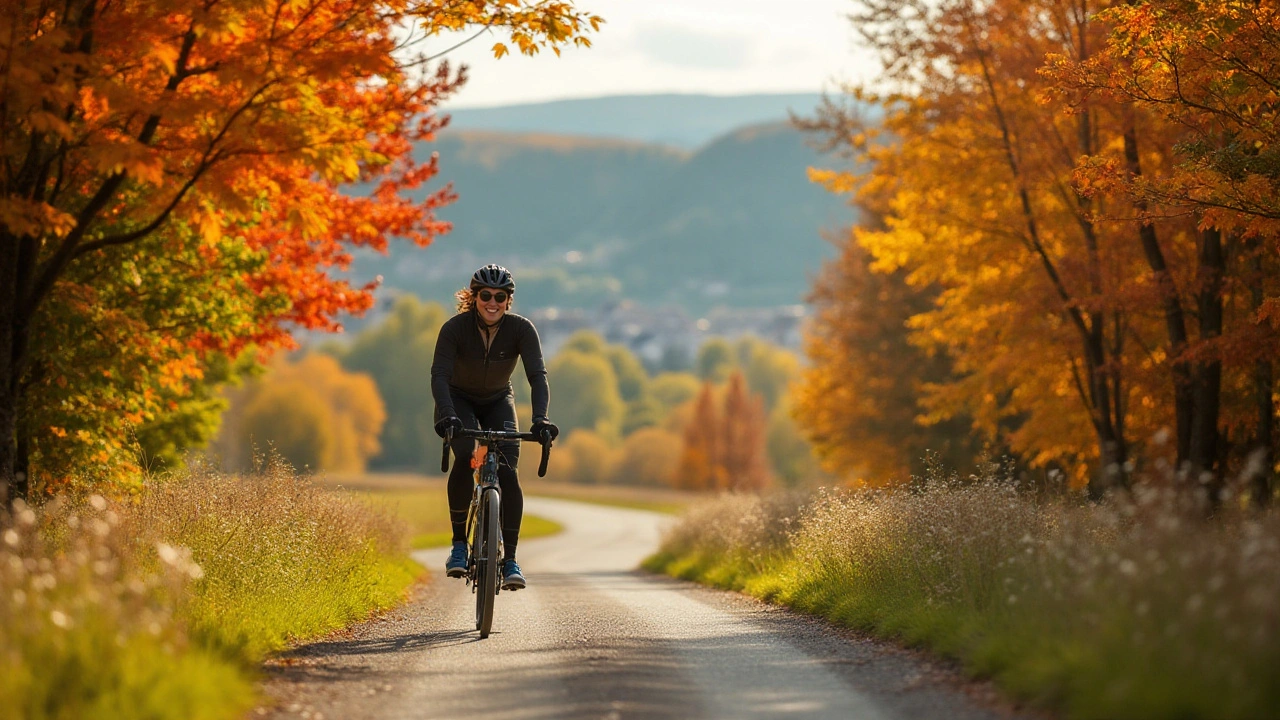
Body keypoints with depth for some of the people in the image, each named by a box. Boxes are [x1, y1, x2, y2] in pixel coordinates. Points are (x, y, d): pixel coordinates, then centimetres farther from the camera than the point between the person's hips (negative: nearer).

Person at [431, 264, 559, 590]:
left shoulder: (521, 329, -22)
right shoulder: (455, 327, -25)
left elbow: (537, 375, -30)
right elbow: (440, 375, -33)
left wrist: (540, 418, -46)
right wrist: (447, 415, -50)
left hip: (498, 403, 2)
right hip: (459, 400, -2)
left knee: (508, 472, -17)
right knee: (465, 458, -29)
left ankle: (510, 560, -12)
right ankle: (458, 544, -17)